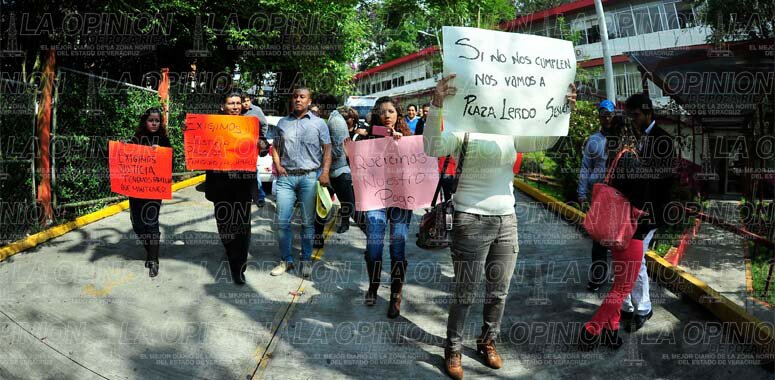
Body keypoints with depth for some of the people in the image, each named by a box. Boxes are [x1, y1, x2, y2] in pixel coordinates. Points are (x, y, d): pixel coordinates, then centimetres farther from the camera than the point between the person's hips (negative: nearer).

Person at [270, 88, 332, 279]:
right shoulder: (282, 123, 13)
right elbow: (275, 147, 18)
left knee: (308, 222, 4)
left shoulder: (318, 123, 5)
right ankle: (285, 260, 13)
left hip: (310, 177, -2)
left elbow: (327, 149, 2)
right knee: (282, 221, 0)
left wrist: (325, 172, -9)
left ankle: (306, 260, 16)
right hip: (286, 177, 3)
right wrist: (277, 165, 1)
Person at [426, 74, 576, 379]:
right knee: (465, 292, 3)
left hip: (507, 220, 6)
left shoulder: (509, 133, 10)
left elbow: (545, 140, 6)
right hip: (472, 220, -5)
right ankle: (453, 349, 20)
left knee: (499, 291, 14)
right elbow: (431, 147, -24)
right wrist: (437, 106, -37)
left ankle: (488, 341, 34)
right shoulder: (461, 130, -6)